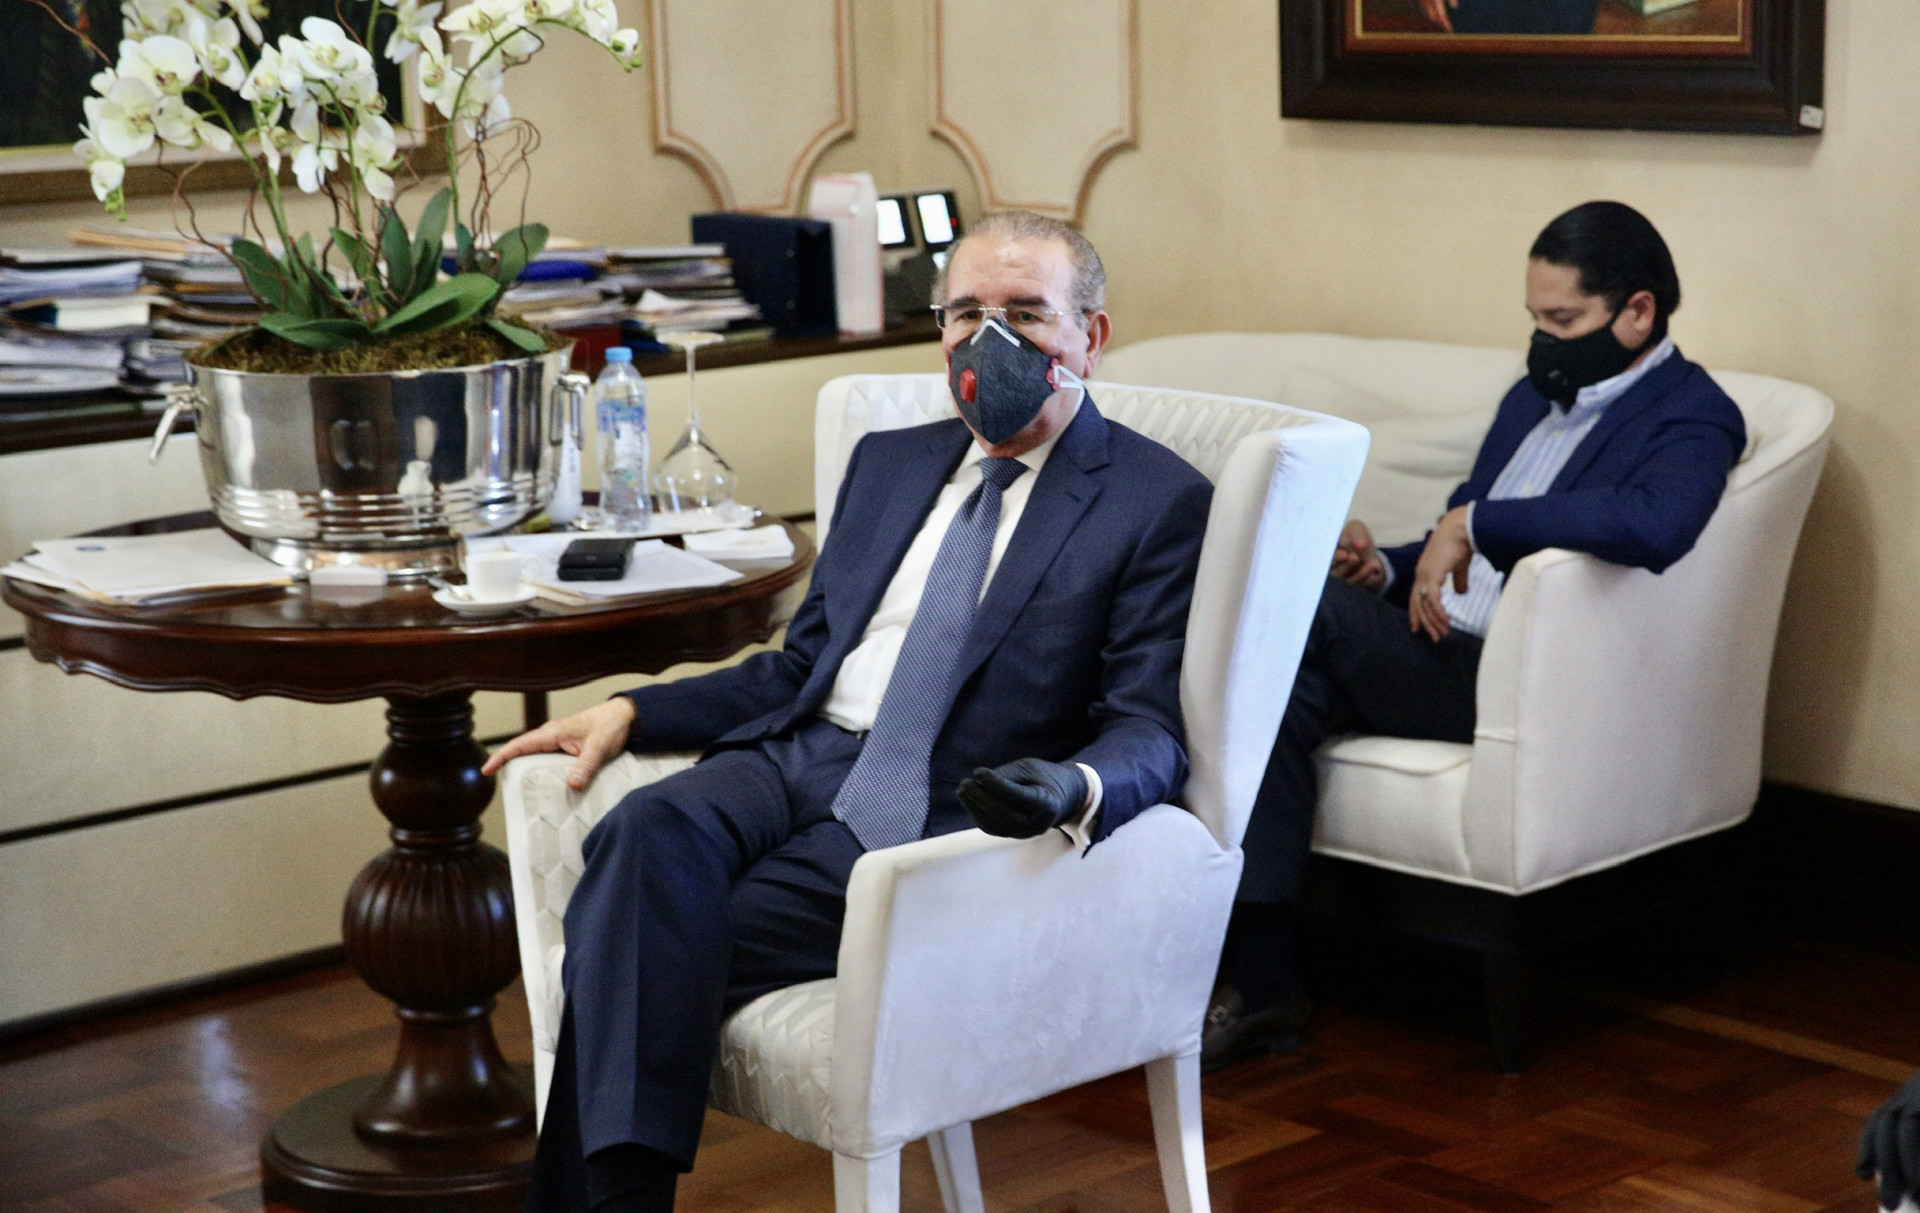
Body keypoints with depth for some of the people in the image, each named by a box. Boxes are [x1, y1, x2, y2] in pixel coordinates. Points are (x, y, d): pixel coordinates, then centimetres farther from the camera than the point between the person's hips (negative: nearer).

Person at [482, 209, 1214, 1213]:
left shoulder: (1159, 504, 3)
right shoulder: (889, 461, 22)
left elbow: (1149, 734, -5)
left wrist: (1073, 787, -29)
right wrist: (630, 712, 10)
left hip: (928, 809, -5)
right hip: (796, 755, 5)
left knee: (650, 952, -27)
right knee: (647, 835, -29)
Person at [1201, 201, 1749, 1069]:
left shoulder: (1691, 419, -4)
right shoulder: (1535, 397, 24)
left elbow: (1654, 527, -27)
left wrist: (1475, 523, -23)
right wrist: (1388, 571, 6)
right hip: (1432, 654, 8)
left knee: (1306, 599, -24)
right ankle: (1259, 984, -25)